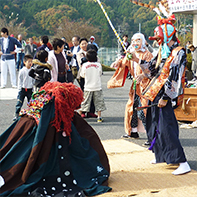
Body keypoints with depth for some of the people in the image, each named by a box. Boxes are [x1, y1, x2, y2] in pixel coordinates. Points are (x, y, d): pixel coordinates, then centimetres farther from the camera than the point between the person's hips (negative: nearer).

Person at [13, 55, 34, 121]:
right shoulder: (22, 71, -7)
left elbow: (34, 80, 9)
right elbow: (19, 80, -1)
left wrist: (33, 88, 6)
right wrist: (19, 89, -4)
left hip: (30, 89, 2)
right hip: (22, 89, -2)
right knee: (19, 103, -2)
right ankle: (17, 115, 8)